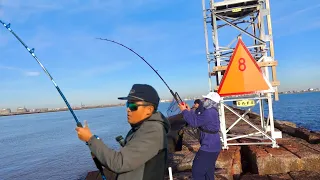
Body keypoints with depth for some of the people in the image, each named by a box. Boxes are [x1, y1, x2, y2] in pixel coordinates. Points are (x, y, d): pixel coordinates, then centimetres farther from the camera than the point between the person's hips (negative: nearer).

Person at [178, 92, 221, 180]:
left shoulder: (208, 113, -23)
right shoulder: (212, 112, 9)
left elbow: (194, 122, -23)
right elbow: (198, 118, 17)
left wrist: (184, 111, -13)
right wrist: (189, 111, 10)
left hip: (208, 148, -10)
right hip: (213, 147, 10)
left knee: (197, 171, -1)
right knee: (208, 171, 22)